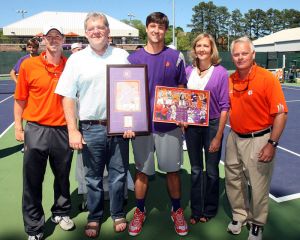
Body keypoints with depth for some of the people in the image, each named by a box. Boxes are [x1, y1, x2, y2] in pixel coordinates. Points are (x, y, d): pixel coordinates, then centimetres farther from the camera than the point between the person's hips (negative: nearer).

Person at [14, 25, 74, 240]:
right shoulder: (28, 65, -2)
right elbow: (20, 99, 2)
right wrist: (18, 127, 0)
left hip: (63, 130, 2)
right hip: (36, 130, -1)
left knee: (63, 177, 17)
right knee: (33, 182, 8)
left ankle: (61, 213, 41)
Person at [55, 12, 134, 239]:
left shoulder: (122, 56, 5)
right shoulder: (76, 59, 3)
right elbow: (68, 97, 1)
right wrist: (73, 130, -6)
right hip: (90, 128, 0)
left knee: (118, 174, 11)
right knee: (93, 177, 12)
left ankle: (118, 214, 32)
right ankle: (94, 218, 31)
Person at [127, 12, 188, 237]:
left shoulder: (175, 57, 2)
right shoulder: (134, 58, 2)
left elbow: (181, 90, 8)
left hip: (170, 124, 0)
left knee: (173, 169, 10)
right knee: (142, 170, 11)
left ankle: (177, 211, 31)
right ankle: (140, 212, 30)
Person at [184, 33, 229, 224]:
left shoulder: (221, 72, -8)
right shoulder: (189, 71, 2)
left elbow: (224, 106, -9)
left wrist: (218, 136, -12)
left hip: (212, 125, -3)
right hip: (191, 126, 3)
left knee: (211, 171, 9)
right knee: (196, 170, 13)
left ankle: (209, 210, 30)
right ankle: (196, 210, 28)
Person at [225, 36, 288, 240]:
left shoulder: (267, 78, -14)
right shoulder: (230, 80, 2)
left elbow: (281, 114, -15)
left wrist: (272, 144, -18)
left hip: (258, 140, -5)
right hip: (235, 138, 6)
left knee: (259, 186, 8)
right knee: (233, 180, 17)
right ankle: (239, 216, 40)